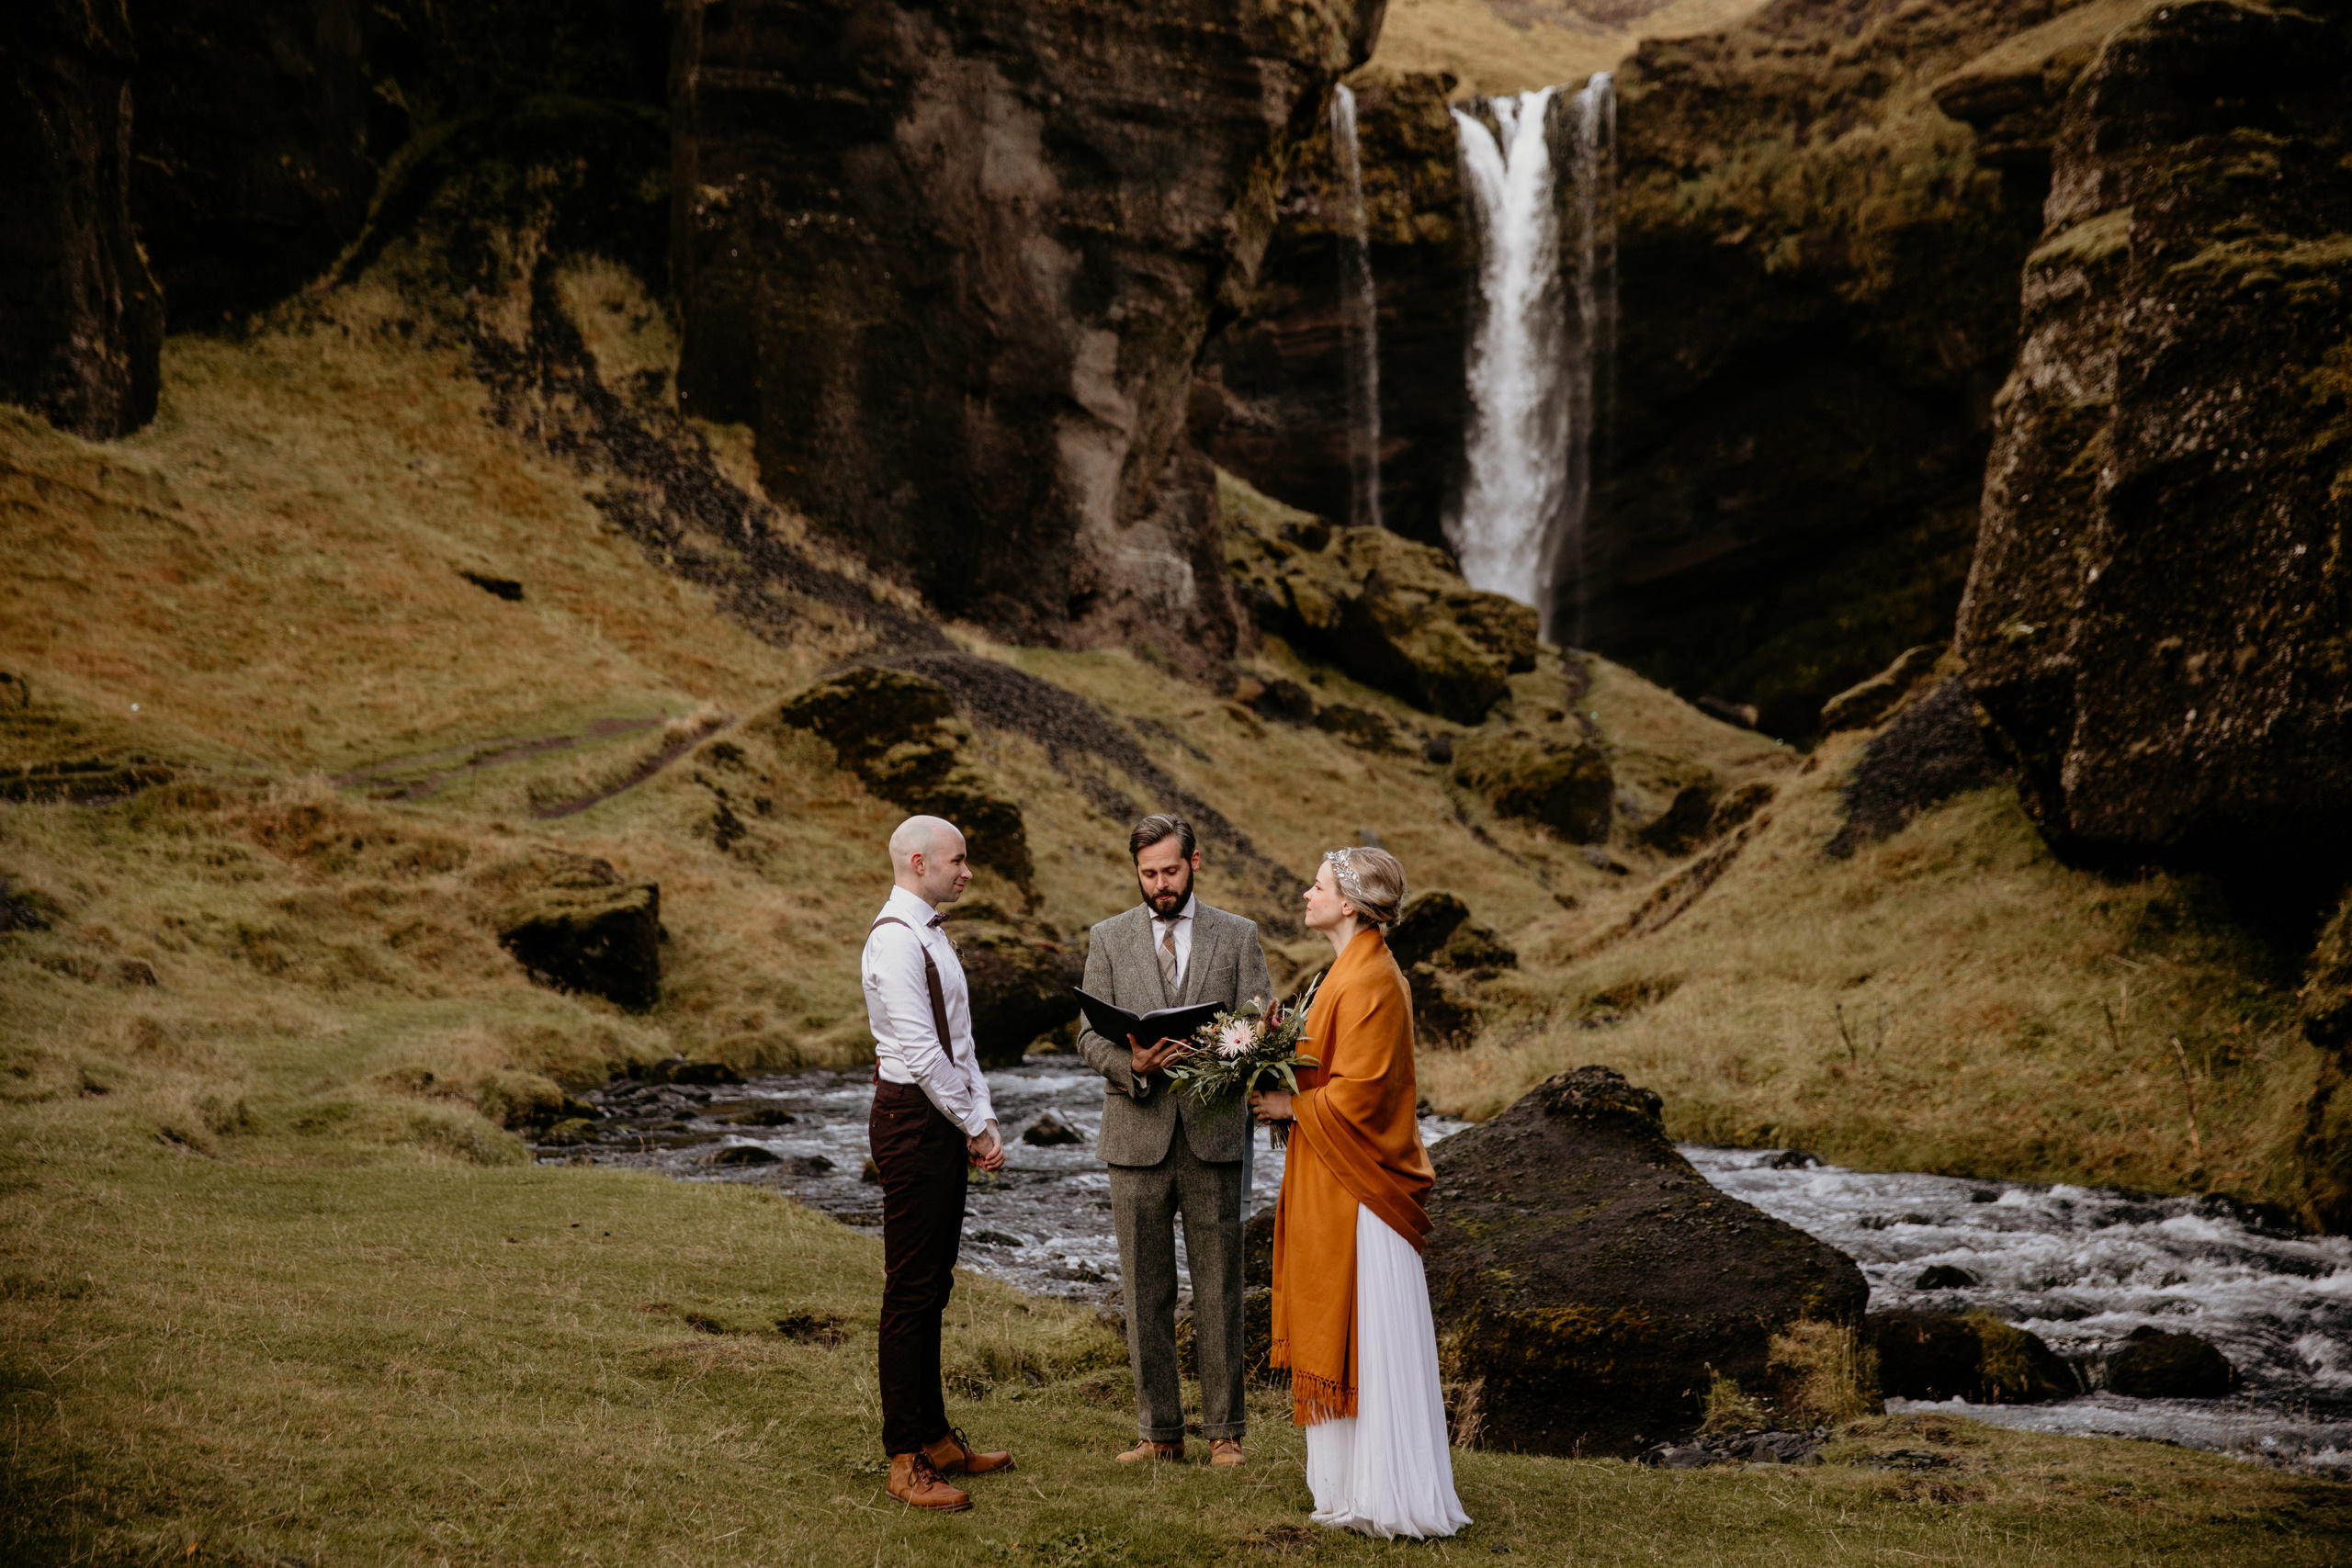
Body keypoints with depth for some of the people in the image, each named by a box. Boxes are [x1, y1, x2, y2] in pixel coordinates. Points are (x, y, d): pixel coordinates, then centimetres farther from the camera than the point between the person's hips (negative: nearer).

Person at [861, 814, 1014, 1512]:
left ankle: (935, 1436, 26)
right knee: (910, 1290, -5)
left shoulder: (930, 936, 15)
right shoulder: (894, 941, -16)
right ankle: (906, 1461, 1)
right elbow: (922, 1052, -20)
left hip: (947, 1121, 10)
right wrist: (977, 1126, -13)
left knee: (933, 1286, 16)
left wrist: (983, 1119, 6)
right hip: (913, 1121, -10)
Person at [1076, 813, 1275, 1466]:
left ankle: (1225, 1430, 12)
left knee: (1218, 1287, 3)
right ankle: (1160, 1431, 15)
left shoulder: (1238, 936, 6)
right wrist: (1132, 1063, -19)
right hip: (1137, 1135, 1)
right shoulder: (1109, 939, 8)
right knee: (1146, 1290, 6)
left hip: (1214, 1134, -1)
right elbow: (1090, 1035, 2)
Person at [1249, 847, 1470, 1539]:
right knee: (1341, 1333, 12)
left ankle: (1393, 1500, 3)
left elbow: (1357, 1093, -22)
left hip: (1357, 1188, -10)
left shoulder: (1369, 982, -18)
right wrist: (1286, 1092, 7)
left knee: (1369, 1338, -4)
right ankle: (1357, 1490, 18)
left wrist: (1289, 1106, -12)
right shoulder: (1354, 970, 15)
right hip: (1336, 1182, 10)